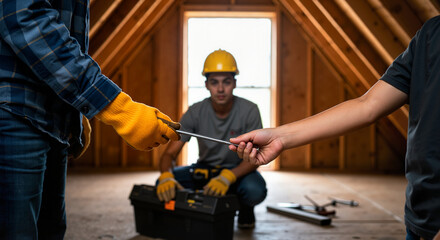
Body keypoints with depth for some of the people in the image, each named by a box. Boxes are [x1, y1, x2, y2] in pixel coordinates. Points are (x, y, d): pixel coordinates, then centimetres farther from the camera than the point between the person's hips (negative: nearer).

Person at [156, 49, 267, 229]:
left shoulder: (249, 111, -18)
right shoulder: (195, 112, -14)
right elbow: (170, 153, -16)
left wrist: (227, 177, -40)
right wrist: (166, 175, -41)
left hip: (238, 170, -2)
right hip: (205, 168, 2)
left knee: (255, 191, -37)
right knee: (164, 186, -24)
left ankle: (244, 208, 1)